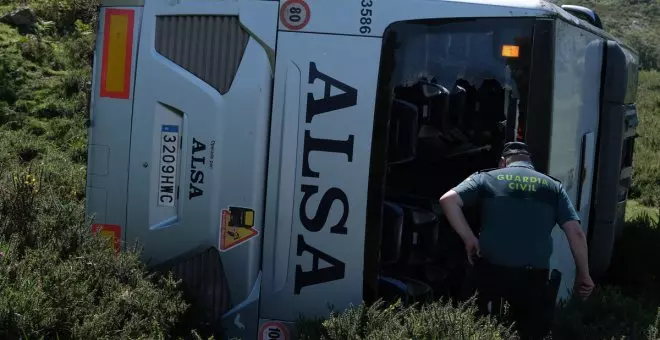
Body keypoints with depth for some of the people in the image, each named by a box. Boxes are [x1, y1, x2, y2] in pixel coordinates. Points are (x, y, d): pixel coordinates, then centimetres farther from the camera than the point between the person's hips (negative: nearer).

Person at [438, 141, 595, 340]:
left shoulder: (487, 178, 10)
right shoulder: (553, 187, 13)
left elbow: (447, 200, -3)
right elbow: (576, 233, 5)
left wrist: (469, 239, 2)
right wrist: (583, 274, 12)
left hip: (490, 270, 0)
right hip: (533, 276, 0)